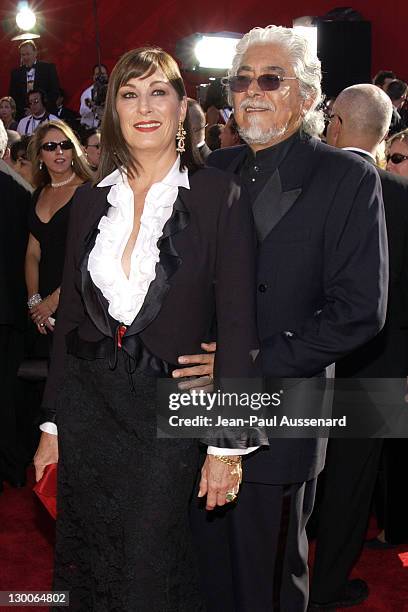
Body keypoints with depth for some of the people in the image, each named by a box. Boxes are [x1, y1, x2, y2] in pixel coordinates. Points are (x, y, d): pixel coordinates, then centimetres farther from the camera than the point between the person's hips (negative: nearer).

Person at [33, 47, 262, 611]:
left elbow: (237, 324, -9)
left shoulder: (219, 196, -7)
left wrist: (229, 443, -11)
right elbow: (70, 316, 10)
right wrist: (52, 421, 9)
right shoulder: (91, 201, 6)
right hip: (86, 404, 4)